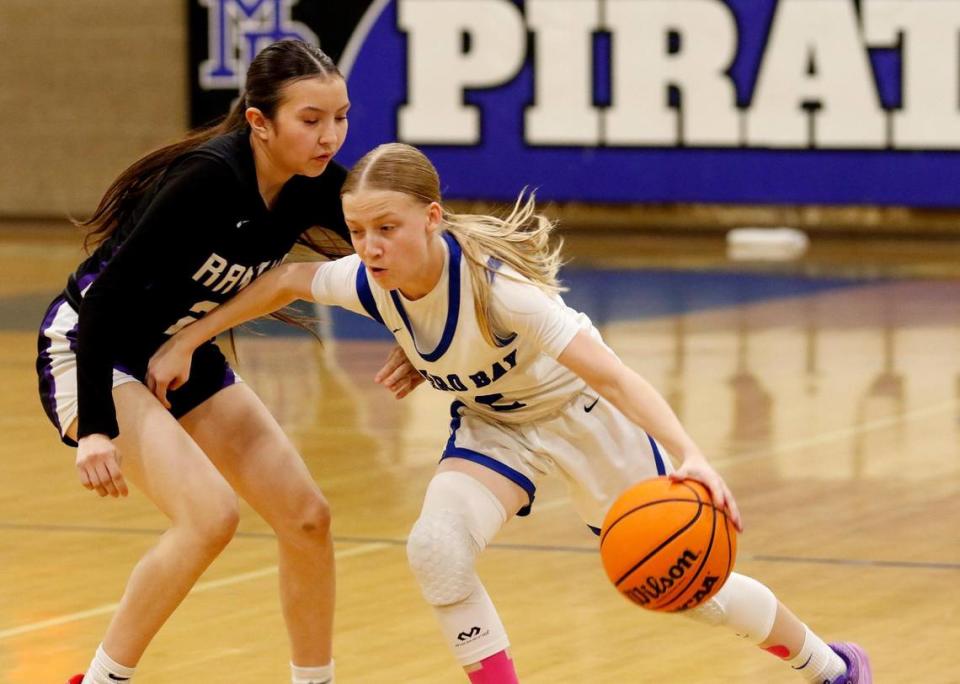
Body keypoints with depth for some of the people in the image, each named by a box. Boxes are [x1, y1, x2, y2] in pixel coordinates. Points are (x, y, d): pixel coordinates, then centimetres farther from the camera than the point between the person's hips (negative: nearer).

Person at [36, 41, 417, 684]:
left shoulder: (314, 185, -10)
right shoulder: (210, 178, -30)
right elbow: (106, 293, -31)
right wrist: (95, 427, -35)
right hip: (88, 351, -8)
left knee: (306, 517, 2)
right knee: (209, 514, -24)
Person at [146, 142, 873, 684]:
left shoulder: (498, 288, -39)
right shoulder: (371, 280, -23)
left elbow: (611, 374, -46)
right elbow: (286, 280, -2)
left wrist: (692, 458, -59)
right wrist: (186, 342, -2)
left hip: (579, 413, -5)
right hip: (492, 424, 5)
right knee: (436, 549, -23)